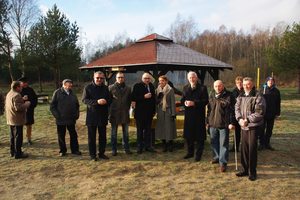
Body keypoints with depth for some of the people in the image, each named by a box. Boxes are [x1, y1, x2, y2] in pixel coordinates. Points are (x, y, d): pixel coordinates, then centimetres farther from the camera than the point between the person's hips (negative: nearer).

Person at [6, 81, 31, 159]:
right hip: (17, 120, -10)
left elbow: (6, 105, 22)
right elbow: (18, 108, -27)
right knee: (18, 137, -2)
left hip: (11, 120, 10)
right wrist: (26, 104, -12)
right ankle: (18, 153, 4)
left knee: (13, 136, 18)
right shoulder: (17, 95, -19)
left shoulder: (9, 94, 13)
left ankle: (12, 152, 27)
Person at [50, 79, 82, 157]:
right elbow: (52, 106, -3)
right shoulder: (57, 93, -2)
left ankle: (75, 150, 19)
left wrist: (76, 115, 7)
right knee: (61, 136, 7)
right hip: (61, 120, -4)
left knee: (73, 135, 8)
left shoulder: (73, 94, 12)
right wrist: (57, 115, -11)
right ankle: (62, 151, 21)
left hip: (71, 119, 4)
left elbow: (77, 105, 19)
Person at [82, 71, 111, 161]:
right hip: (92, 116, -3)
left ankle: (102, 153, 24)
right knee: (92, 136, 4)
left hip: (103, 116, 4)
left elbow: (110, 99, 10)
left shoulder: (105, 88, 10)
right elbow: (85, 100, -11)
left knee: (103, 136, 11)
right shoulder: (88, 87, -2)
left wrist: (105, 101, -14)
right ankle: (92, 154, 16)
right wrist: (97, 102, -22)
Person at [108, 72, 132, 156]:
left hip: (125, 113, 2)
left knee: (126, 132, 10)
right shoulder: (111, 88, 0)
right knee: (114, 133, 7)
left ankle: (126, 148, 22)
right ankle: (114, 149, 18)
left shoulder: (128, 88, 5)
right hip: (114, 113, -1)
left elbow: (129, 100, 12)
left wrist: (127, 108, 7)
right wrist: (111, 109, 3)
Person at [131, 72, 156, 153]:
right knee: (140, 131, 6)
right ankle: (140, 147, 17)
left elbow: (153, 99, 13)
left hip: (149, 113, 4)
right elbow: (133, 98, -14)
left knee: (148, 130, 10)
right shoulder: (137, 86, -6)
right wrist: (144, 97, -21)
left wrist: (153, 111, 10)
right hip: (140, 112, -4)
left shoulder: (151, 86, 10)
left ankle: (147, 146, 20)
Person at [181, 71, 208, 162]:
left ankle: (199, 154, 16)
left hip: (199, 115, -4)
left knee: (199, 135, 3)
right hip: (188, 114, 5)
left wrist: (194, 103, -20)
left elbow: (205, 101, -10)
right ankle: (190, 152, 27)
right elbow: (182, 100, 13)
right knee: (189, 134, 12)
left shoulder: (202, 88, -3)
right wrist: (185, 103, -10)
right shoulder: (185, 88, 13)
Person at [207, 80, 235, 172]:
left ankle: (223, 163, 11)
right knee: (214, 142, 17)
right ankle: (216, 157, 36)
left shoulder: (228, 96, -7)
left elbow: (232, 110, -7)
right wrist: (208, 121, 15)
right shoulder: (212, 95, 10)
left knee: (223, 144, 2)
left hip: (223, 124, -5)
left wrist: (231, 123, -12)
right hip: (212, 124, 6)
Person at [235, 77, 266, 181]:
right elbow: (237, 109, 8)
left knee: (252, 149, 0)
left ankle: (252, 172, 14)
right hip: (243, 126, 5)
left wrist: (247, 120, -16)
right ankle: (244, 169, 24)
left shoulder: (258, 97, -9)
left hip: (253, 127, -5)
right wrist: (240, 119, -9)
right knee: (244, 148, 11)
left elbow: (259, 113, -14)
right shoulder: (240, 97, 11)